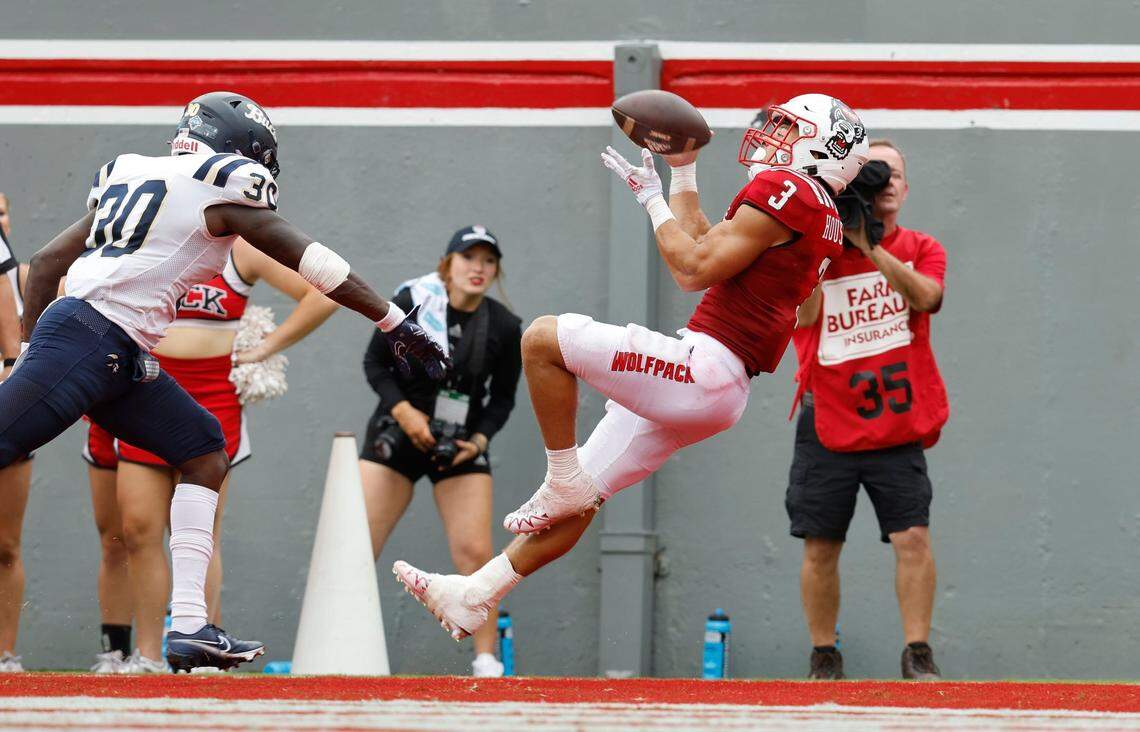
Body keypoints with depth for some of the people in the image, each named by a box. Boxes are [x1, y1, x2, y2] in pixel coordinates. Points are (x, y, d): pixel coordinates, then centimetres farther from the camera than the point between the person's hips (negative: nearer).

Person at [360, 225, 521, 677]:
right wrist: (404, 411, -16)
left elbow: (503, 398, 6)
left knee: (475, 553, -10)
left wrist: (481, 438, -11)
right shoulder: (411, 302, -10)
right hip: (397, 435, -1)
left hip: (461, 447, 1)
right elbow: (375, 362, -2)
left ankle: (486, 659, -1)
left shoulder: (504, 328, -5)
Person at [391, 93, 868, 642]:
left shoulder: (786, 188, -13)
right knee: (583, 497, 14)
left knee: (544, 339, -13)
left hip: (707, 367, -10)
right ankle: (473, 597, 20)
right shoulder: (822, 220, 17)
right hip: (718, 390, 10)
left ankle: (563, 479, -5)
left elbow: (694, 271, -14)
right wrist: (683, 175, 29)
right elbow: (705, 250, 27)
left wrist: (653, 200, -2)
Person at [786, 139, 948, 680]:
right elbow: (804, 314, -11)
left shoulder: (920, 249, 6)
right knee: (820, 548, 2)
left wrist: (867, 245, -19)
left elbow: (926, 296, -15)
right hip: (827, 426, 0)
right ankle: (824, 659, 13)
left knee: (913, 538, -12)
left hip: (896, 427, 0)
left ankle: (918, 657, -7)